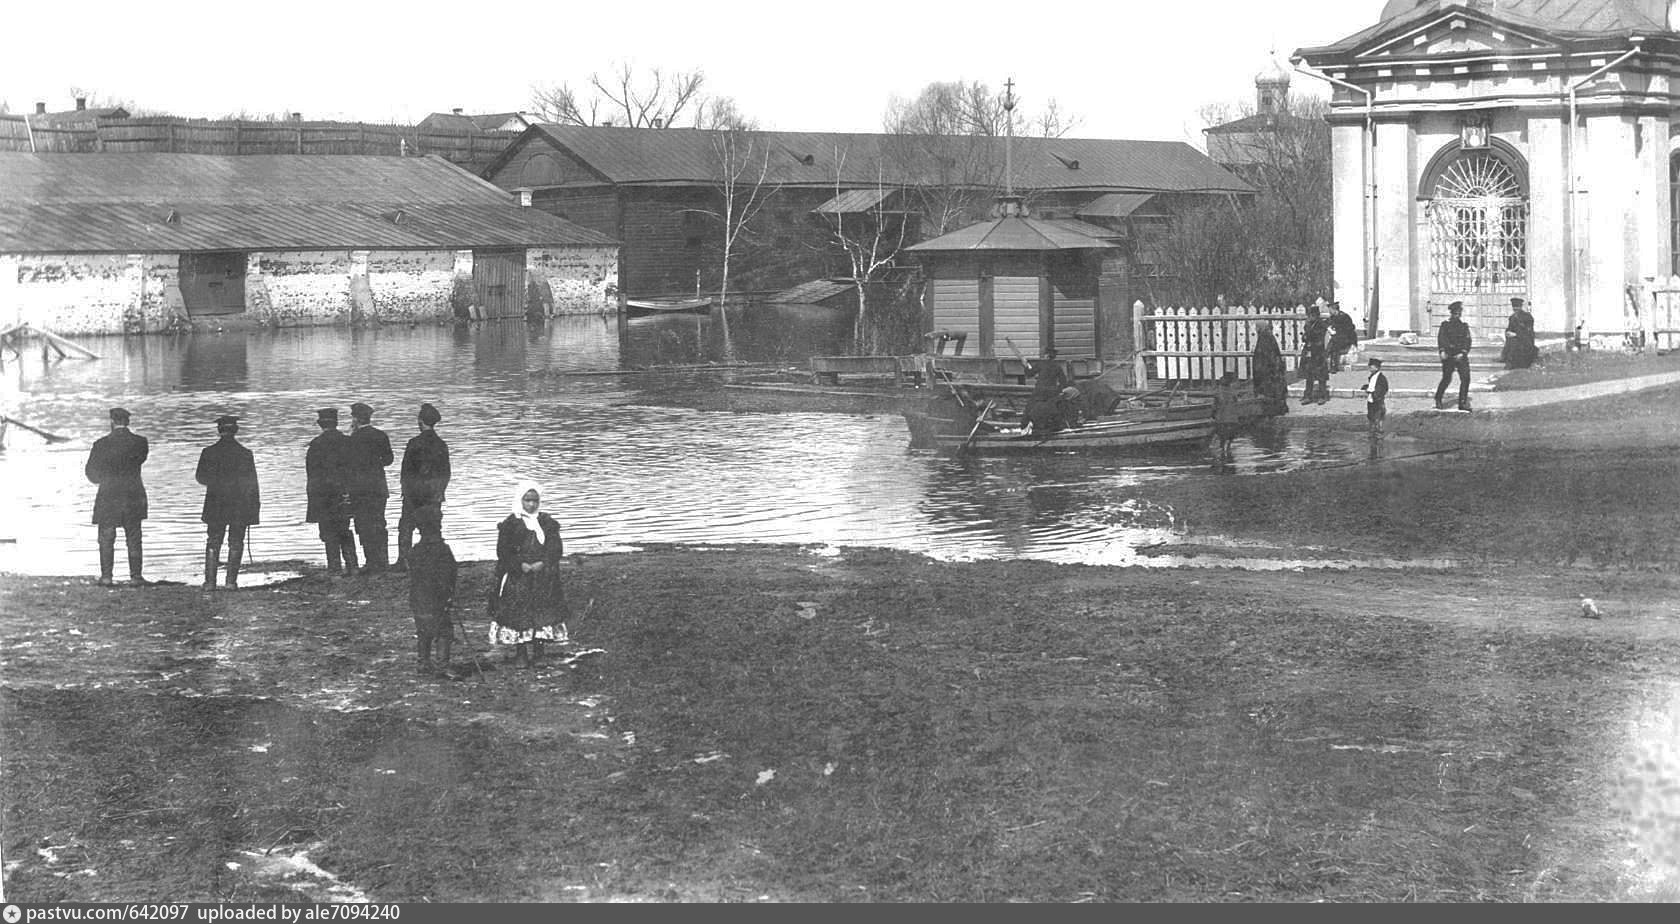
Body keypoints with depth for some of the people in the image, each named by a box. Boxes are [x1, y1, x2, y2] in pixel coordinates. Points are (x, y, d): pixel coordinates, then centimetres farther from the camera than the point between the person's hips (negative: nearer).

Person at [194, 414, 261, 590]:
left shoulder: (209, 452, -4)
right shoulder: (244, 454, -6)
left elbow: (200, 477, 5)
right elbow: (251, 484, -5)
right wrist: (255, 508, 2)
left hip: (215, 506, 1)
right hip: (240, 507, -1)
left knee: (213, 543, 8)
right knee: (235, 543, 7)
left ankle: (210, 581, 3)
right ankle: (231, 581, 2)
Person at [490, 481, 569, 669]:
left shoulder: (548, 523, 9)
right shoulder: (511, 524, 1)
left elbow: (556, 549, 5)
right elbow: (503, 551, -3)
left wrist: (543, 564, -12)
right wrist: (520, 565, -15)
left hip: (544, 579, 3)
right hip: (516, 579, -3)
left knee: (543, 615, 0)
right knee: (518, 615, -6)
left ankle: (537, 652, 9)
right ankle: (520, 655, 0)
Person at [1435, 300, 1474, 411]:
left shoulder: (1464, 326, 12)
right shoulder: (1445, 324, 6)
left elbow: (1467, 341, 4)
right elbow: (1441, 338, -3)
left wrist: (1463, 353, -11)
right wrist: (1442, 351, -18)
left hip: (1461, 356, 2)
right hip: (1448, 355, -2)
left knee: (1466, 378, -7)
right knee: (1446, 378, -4)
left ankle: (1463, 403, -1)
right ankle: (1438, 400, 13)